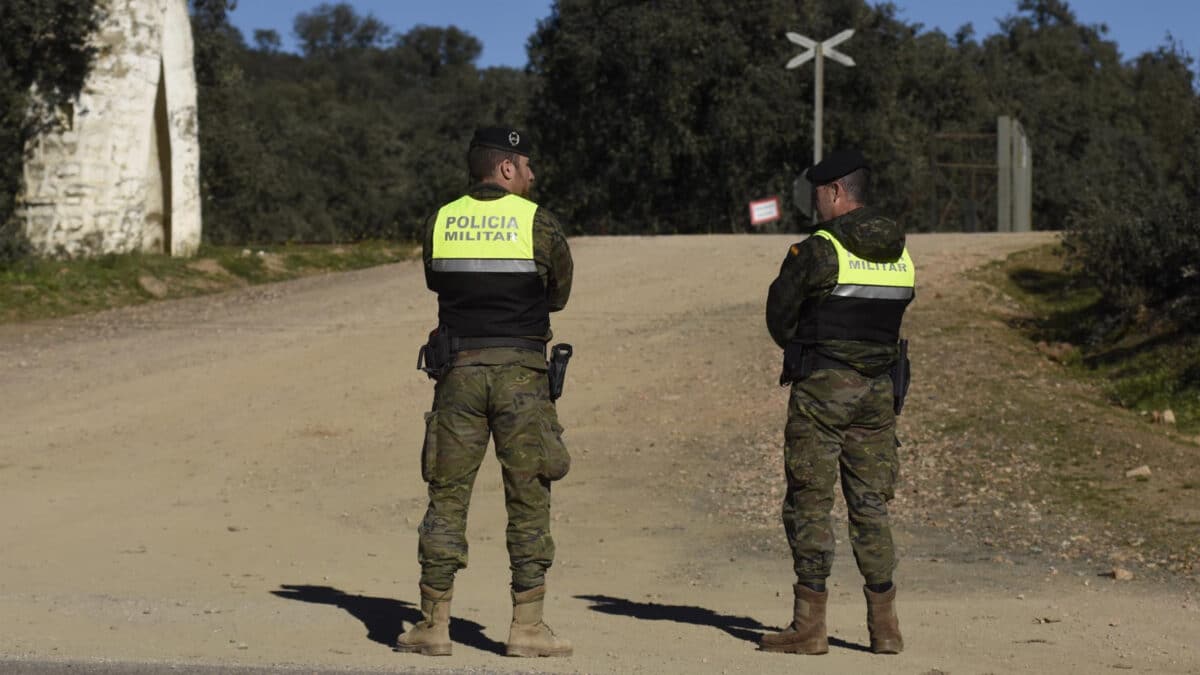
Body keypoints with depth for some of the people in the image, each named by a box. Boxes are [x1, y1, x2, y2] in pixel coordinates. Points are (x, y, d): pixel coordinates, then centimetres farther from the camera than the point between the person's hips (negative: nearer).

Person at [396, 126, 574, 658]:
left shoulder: (440, 222, 6)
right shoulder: (537, 222, -3)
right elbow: (559, 294, 9)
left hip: (459, 369, 3)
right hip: (519, 373, -3)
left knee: (447, 495, 7)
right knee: (528, 497, 4)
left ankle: (434, 623, 7)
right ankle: (527, 626, 4)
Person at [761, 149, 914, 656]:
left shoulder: (817, 252, -11)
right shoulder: (901, 256, 8)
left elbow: (779, 318, -2)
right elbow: (889, 319, 14)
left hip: (822, 387, -6)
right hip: (878, 390, 6)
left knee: (809, 503, 0)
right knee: (871, 505, 10)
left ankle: (809, 626, -1)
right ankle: (884, 626, 9)